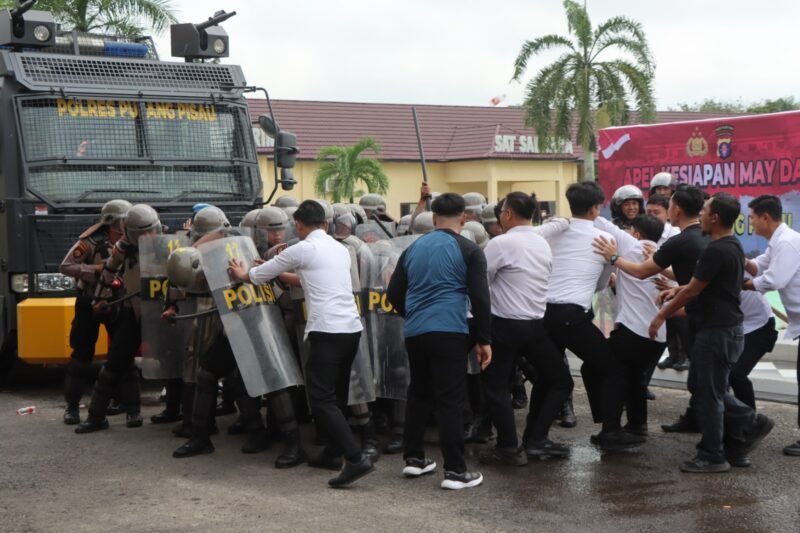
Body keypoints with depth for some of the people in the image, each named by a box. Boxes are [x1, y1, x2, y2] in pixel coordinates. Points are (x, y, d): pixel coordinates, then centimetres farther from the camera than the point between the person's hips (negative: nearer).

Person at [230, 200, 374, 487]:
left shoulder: (302, 250, -3)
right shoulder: (340, 249, 17)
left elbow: (261, 274, 10)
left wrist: (242, 274, 31)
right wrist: (286, 276, 42)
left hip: (327, 331, -8)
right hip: (352, 327, 8)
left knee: (321, 398, -7)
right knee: (336, 394, 19)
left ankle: (356, 458, -17)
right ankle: (333, 451, 27)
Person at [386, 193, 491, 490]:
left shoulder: (413, 248, 13)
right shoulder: (468, 251, -2)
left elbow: (394, 294, 15)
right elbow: (479, 298, -8)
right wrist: (483, 339, -1)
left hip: (414, 332, 5)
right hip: (449, 332, -5)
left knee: (419, 394, 19)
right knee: (450, 400, -5)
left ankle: (414, 458, 24)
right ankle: (455, 471, -5)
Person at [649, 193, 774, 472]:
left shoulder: (716, 251, -21)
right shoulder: (732, 246, 11)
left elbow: (692, 291, -15)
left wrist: (661, 316, -4)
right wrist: (677, 290, 9)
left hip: (716, 331, -10)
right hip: (726, 328, 10)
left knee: (708, 394, 0)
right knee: (714, 390, 19)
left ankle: (712, 456, 7)